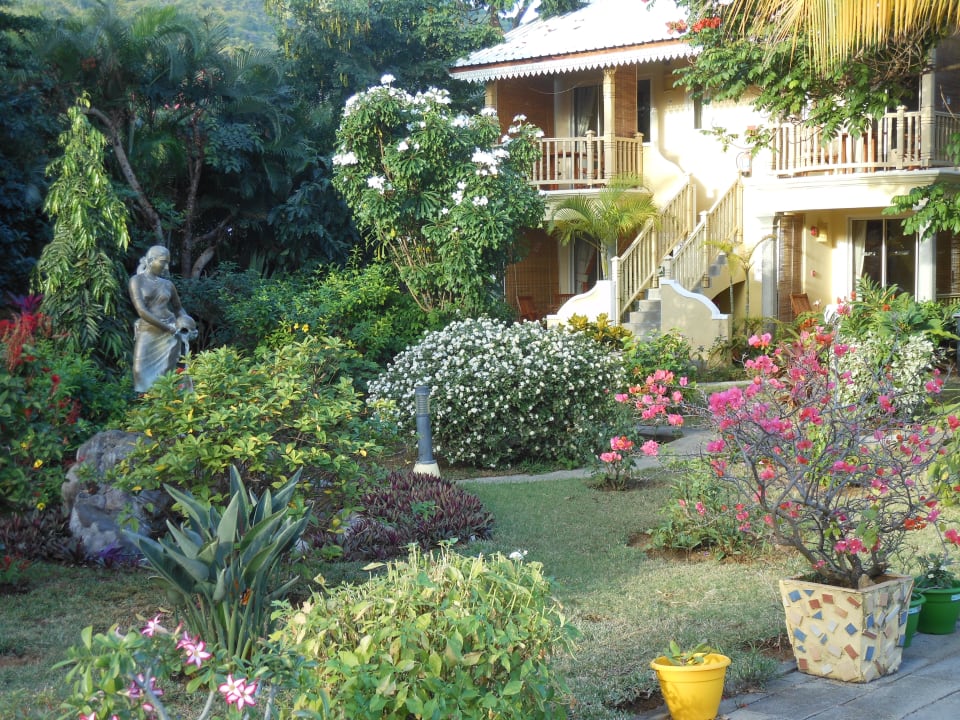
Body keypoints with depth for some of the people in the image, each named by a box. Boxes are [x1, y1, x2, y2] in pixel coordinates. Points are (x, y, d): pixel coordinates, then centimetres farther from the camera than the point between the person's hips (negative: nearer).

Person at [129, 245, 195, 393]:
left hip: (170, 333, 2)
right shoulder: (137, 281, 0)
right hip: (147, 333, -2)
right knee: (142, 372, -7)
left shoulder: (168, 284, 10)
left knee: (167, 372, -2)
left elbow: (178, 308, 25)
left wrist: (186, 322, 2)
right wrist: (167, 328, -15)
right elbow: (142, 311, -11)